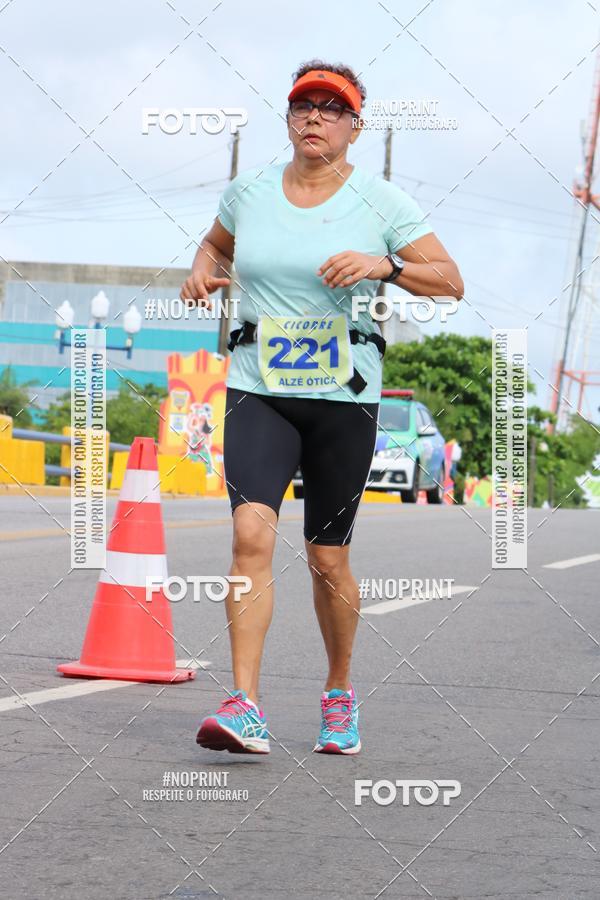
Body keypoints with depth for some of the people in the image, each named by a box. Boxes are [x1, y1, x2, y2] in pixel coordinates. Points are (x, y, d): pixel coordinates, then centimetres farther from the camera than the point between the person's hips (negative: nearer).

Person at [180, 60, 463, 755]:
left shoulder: (381, 202, 0)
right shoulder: (248, 191, 7)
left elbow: (451, 282, 0)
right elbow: (216, 243, 27)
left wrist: (385, 264, -17)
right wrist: (202, 273, 5)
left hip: (344, 395, -1)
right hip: (258, 390, 1)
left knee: (327, 561, 5)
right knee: (251, 533, -19)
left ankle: (339, 694, 29)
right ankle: (245, 708, -21)